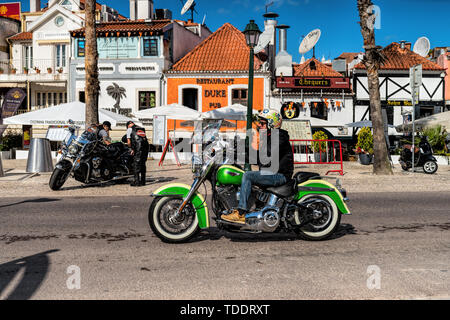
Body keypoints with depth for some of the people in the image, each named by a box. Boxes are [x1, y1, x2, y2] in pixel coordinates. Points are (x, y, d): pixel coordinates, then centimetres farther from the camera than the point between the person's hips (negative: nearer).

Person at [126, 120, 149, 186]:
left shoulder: (129, 129, 8)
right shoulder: (142, 129, 25)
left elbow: (129, 142, 1)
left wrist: (132, 149, 17)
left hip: (138, 148, -6)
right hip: (146, 146, 6)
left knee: (136, 164, 0)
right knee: (143, 164, 13)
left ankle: (137, 181, -2)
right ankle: (143, 181, 18)